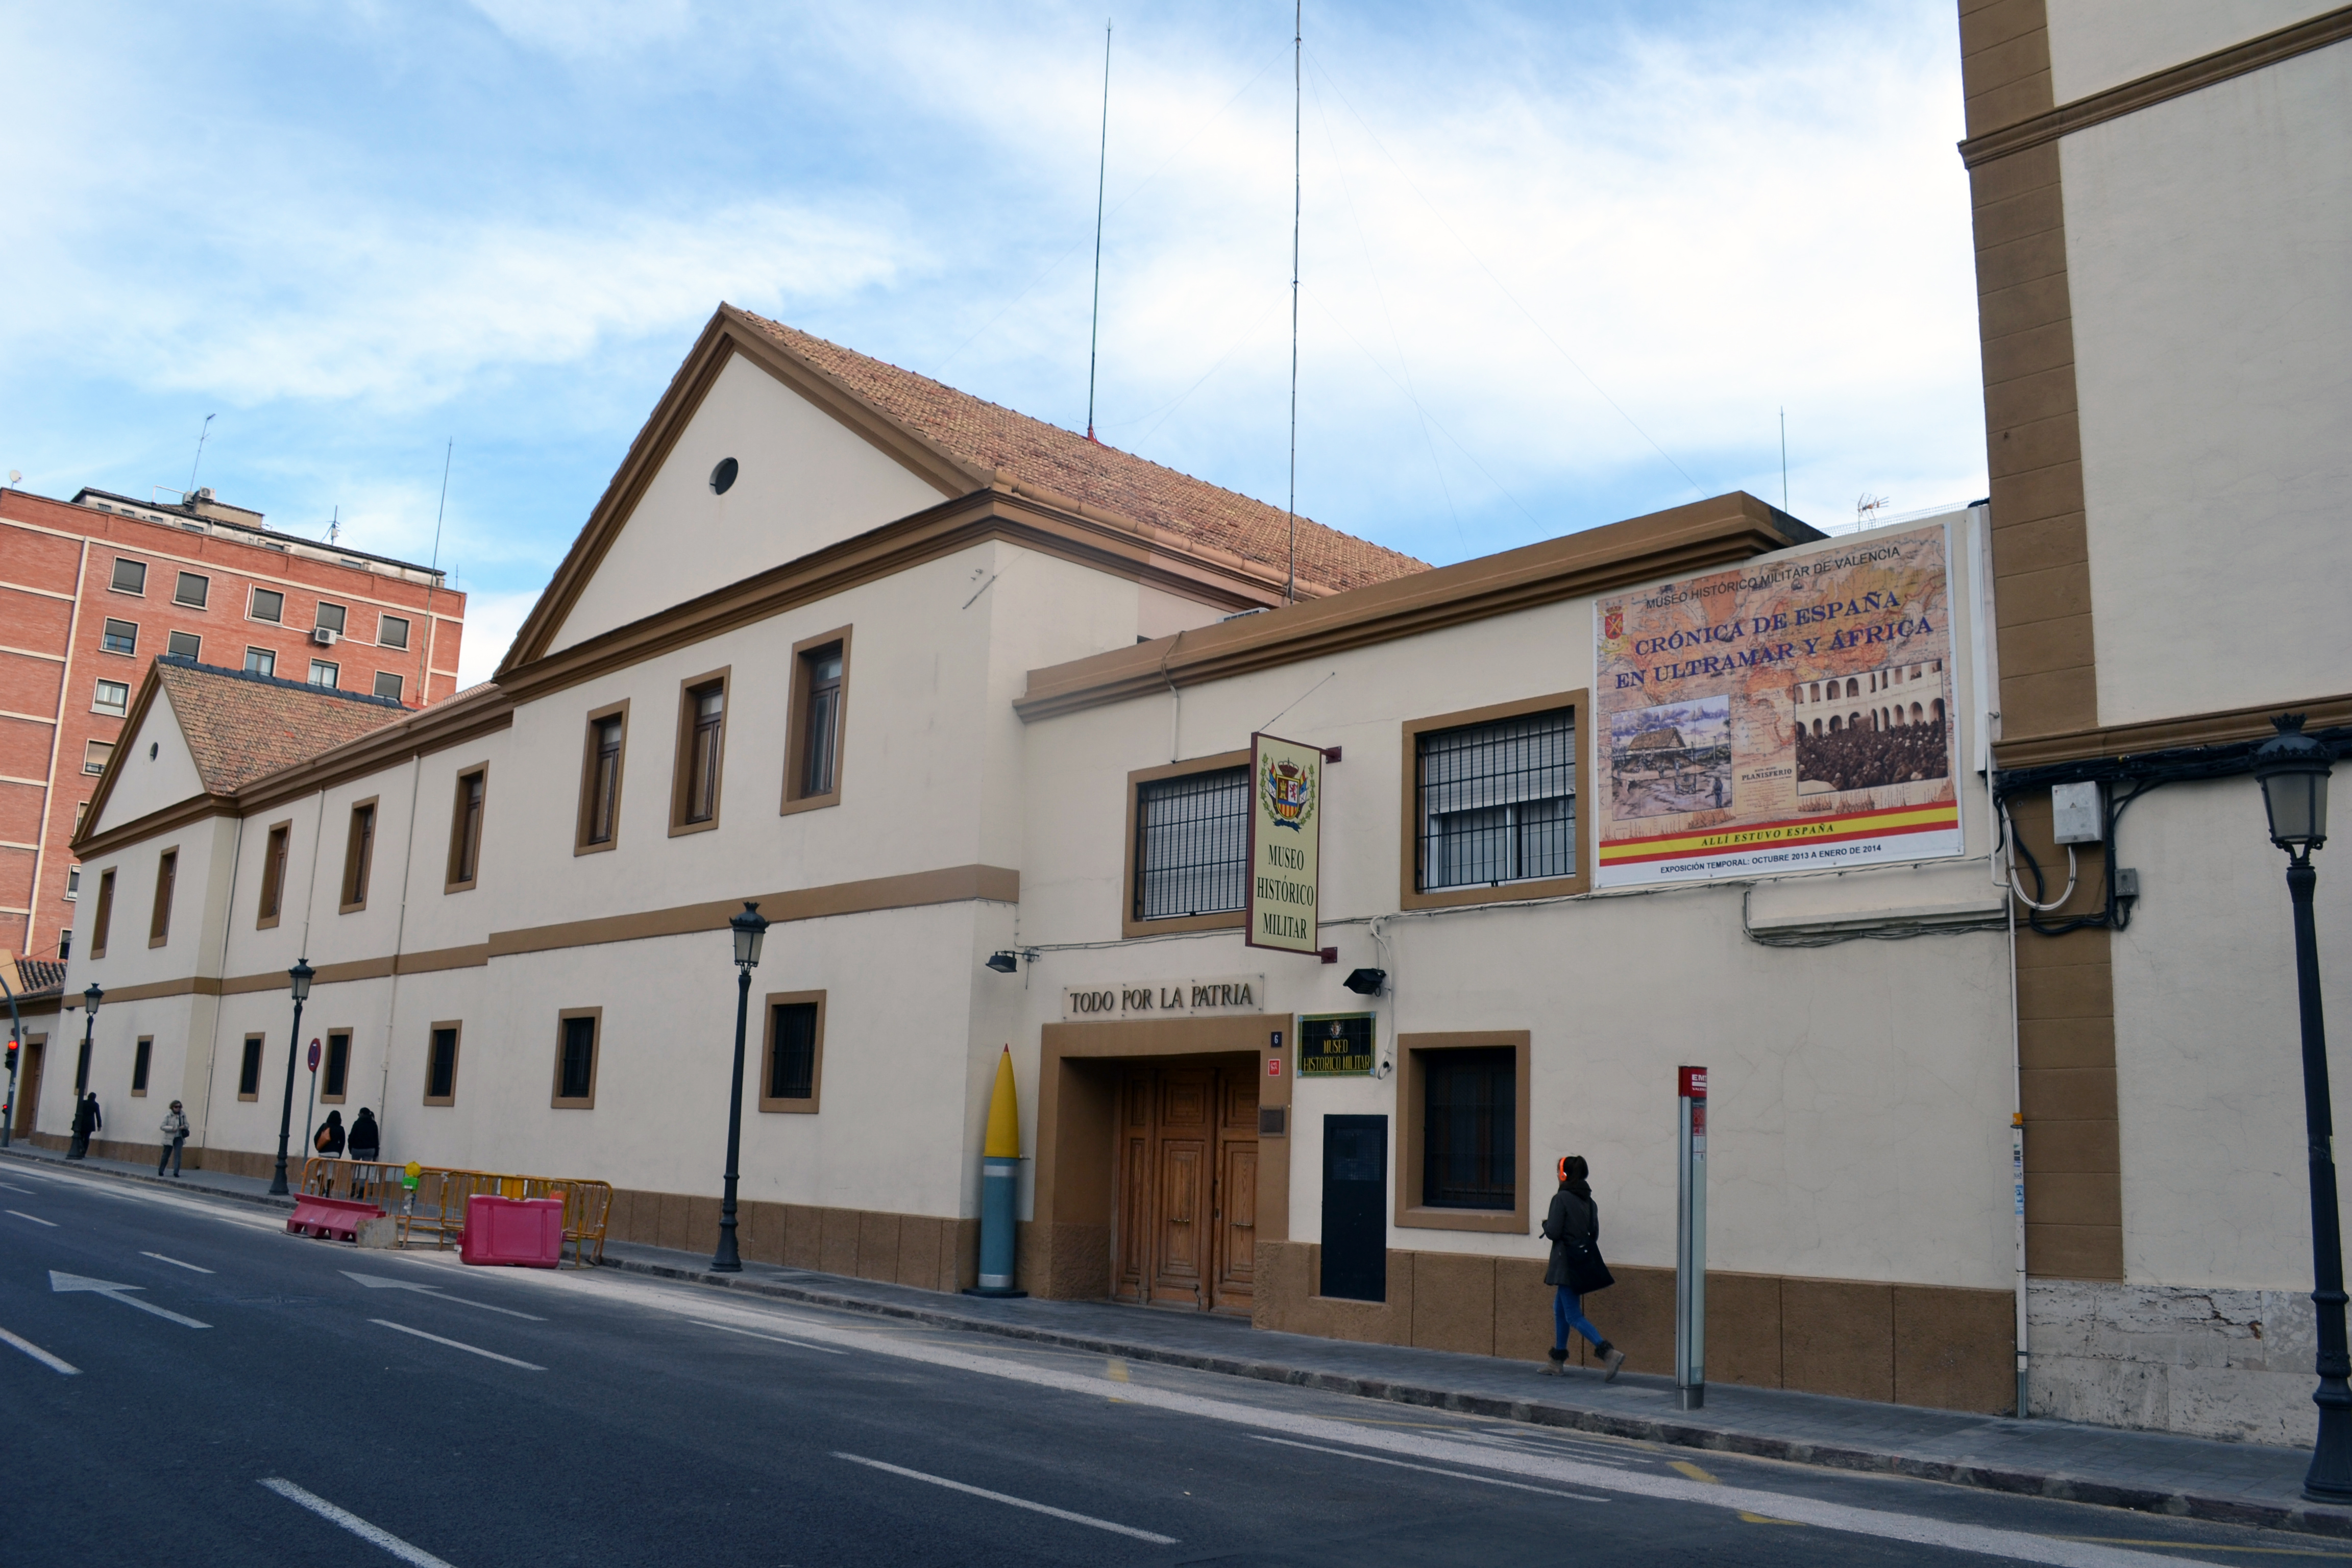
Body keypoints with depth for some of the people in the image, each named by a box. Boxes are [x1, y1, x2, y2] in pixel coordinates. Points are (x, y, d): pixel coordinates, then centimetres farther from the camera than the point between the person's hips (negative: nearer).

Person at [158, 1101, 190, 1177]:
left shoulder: (183, 1115, 3)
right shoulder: (168, 1115, -8)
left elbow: (187, 1124, 14)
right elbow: (163, 1127, -9)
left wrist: (184, 1126, -9)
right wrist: (172, 1129, -22)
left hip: (179, 1138, 2)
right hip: (169, 1138, -2)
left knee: (178, 1155, -8)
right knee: (166, 1155, 8)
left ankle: (176, 1172, -9)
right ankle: (160, 1171, 26)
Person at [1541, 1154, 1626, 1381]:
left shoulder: (1561, 1199, -14)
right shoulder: (1589, 1201, 9)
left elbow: (1553, 1232, -17)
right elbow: (1594, 1233, 11)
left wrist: (1546, 1223, 3)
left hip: (1567, 1260, -8)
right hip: (1585, 1259, 8)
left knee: (1573, 1316, -5)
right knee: (1559, 1309, 19)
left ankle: (1609, 1352, -19)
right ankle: (1558, 1361, 24)